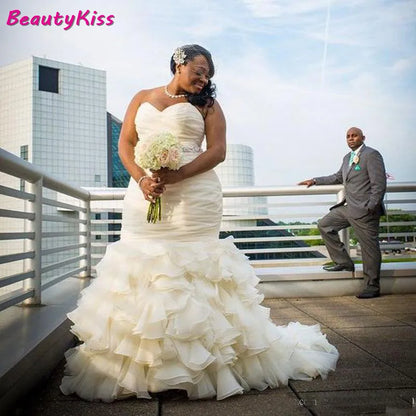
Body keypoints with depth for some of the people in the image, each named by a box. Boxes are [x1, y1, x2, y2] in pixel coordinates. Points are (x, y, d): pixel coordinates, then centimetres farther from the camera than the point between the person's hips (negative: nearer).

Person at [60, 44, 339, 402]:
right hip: (144, 196, 3)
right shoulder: (142, 99, 18)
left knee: (190, 270, -4)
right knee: (141, 267, 1)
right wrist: (142, 179, -8)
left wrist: (174, 176, -16)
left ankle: (200, 360, 7)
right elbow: (125, 144, 12)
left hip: (193, 196, -3)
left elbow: (217, 150, -2)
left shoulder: (207, 104, 10)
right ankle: (135, 361, 11)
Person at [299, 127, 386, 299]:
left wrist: (371, 208, -20)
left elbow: (379, 185, -14)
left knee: (369, 248, -3)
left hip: (365, 210, -9)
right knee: (324, 225, 10)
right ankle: (343, 262, 15)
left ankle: (372, 287, 9)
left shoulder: (372, 155, -9)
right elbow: (338, 177, 30)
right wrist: (315, 181, 26)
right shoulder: (347, 157, 17)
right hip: (348, 207, 9)